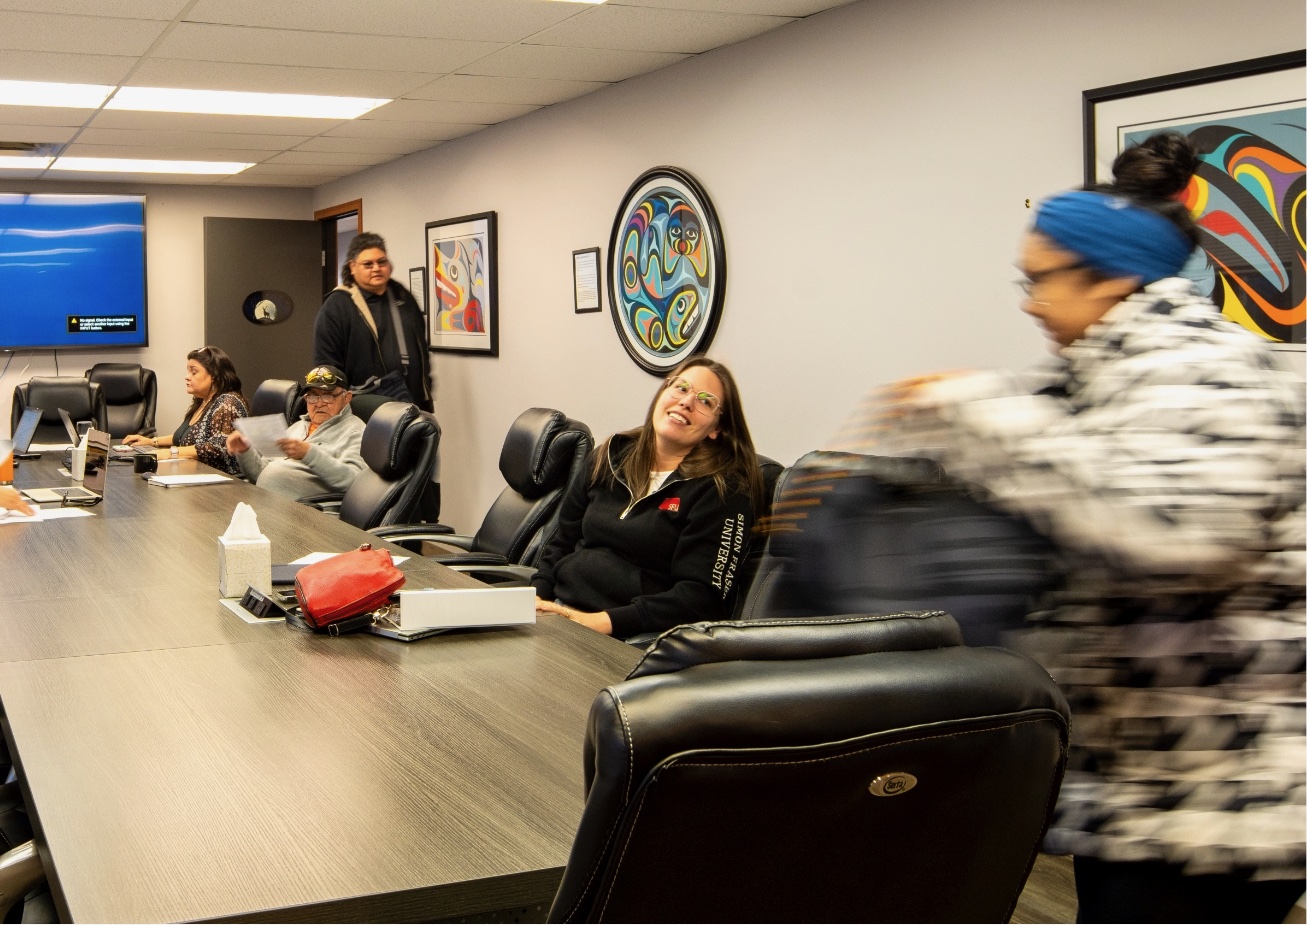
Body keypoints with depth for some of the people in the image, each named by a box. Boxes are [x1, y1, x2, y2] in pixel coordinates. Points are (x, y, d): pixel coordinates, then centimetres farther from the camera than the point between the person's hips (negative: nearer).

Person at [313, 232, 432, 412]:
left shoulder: (402, 296, 14)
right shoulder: (337, 306, -5)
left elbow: (422, 348, 21)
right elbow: (327, 362, -7)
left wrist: (427, 400, 16)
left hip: (412, 404, 6)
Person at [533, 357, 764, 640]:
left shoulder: (721, 491, -5)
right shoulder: (612, 457, 14)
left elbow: (701, 596, -12)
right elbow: (563, 542, 21)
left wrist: (604, 622, -20)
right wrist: (537, 595, 1)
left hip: (628, 638, -7)